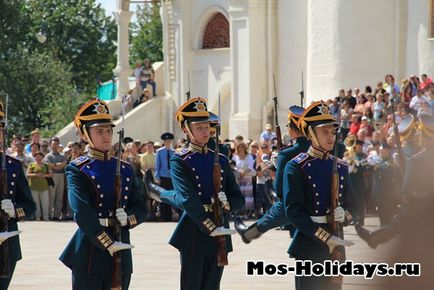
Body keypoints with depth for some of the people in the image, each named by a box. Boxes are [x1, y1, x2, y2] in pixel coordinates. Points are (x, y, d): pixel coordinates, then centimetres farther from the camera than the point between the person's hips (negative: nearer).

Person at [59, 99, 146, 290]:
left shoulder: (125, 170, 13)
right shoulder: (77, 170, -4)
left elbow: (141, 209, 13)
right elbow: (82, 213, -16)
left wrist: (128, 217, -11)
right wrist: (109, 244, -23)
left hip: (121, 253, 5)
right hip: (90, 254, -5)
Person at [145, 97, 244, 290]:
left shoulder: (221, 161, 13)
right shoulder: (180, 161, -4)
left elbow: (239, 199, 11)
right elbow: (187, 199, -16)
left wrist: (227, 203, -11)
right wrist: (210, 227, -22)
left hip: (220, 235, 5)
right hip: (194, 236, -5)